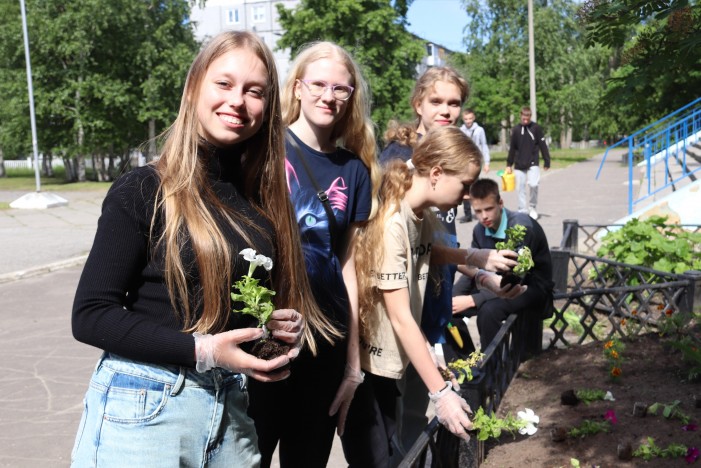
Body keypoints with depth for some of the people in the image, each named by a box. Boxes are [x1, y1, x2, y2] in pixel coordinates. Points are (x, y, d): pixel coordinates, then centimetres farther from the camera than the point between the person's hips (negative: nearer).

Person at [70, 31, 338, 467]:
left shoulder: (265, 200, 5)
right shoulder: (143, 191, -9)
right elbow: (91, 315, -12)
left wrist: (283, 326, -5)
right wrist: (201, 350, -20)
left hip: (233, 409, 5)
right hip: (143, 409, -5)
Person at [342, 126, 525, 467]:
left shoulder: (424, 216, 2)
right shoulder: (390, 224, -24)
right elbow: (400, 317, -24)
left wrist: (477, 260, 9)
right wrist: (440, 392, -23)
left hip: (388, 359, 8)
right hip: (360, 362, -8)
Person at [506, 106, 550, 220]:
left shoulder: (536, 128, -1)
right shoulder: (516, 129, 5)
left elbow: (543, 146, -1)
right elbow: (512, 148, 10)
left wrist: (547, 162, -3)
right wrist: (509, 165, 9)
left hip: (533, 163, -3)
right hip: (519, 165, 3)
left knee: (533, 184, -18)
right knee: (520, 189, 2)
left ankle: (533, 207, 1)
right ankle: (522, 211, 11)